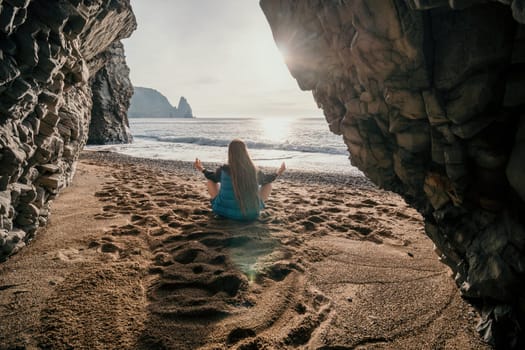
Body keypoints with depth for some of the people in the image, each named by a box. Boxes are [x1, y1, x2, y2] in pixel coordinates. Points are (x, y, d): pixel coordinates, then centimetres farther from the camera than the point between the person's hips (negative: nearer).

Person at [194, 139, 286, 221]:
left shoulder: (223, 170, -15)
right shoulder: (255, 171, -12)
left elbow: (213, 177, 9)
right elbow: (266, 179, 11)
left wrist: (202, 170, 29)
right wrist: (278, 173, 31)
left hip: (224, 212, 0)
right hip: (251, 214, 1)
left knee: (210, 182, 16)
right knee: (268, 184, 16)